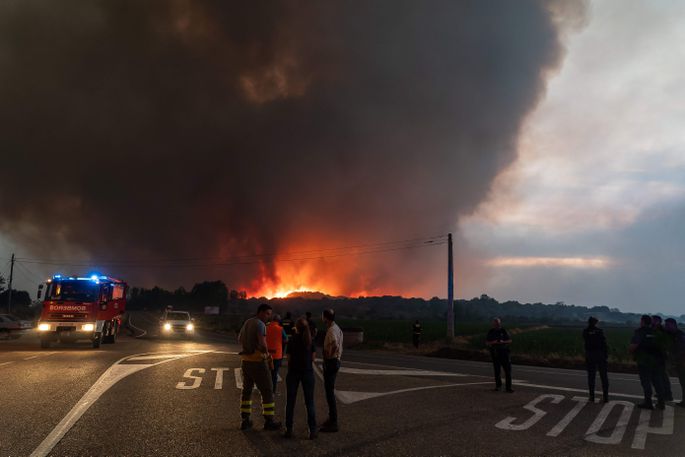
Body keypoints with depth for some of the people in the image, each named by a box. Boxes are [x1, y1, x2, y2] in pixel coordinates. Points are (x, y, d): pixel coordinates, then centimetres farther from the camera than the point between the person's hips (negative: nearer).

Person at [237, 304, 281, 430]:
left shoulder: (247, 322, 9)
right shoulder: (260, 324, -18)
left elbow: (240, 339, 25)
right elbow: (263, 344, -30)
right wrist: (266, 352, -10)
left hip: (245, 360, 8)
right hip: (258, 362, -8)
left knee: (247, 390, 19)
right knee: (267, 391, 4)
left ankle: (245, 420, 20)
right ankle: (269, 421, 9)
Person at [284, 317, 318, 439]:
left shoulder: (293, 340, -6)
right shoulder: (311, 340, -2)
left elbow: (289, 358, -4)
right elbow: (313, 358, 1)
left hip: (293, 372, -1)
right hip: (308, 372, 1)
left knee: (290, 402, 9)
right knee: (309, 402, 8)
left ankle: (289, 429, 10)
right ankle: (312, 430, 6)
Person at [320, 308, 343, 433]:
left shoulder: (331, 331, -20)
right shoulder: (337, 328, 12)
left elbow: (335, 345, -36)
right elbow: (339, 346, 18)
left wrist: (329, 356, -23)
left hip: (330, 362, -10)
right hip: (335, 361, 10)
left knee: (330, 392, -4)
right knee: (330, 391, 20)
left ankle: (333, 423, 1)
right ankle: (332, 419, 32)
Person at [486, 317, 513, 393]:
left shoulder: (504, 331, 3)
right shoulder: (491, 332, 5)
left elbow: (510, 341, 3)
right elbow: (486, 343, 3)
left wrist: (503, 342, -15)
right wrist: (493, 342, -15)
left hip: (504, 352, -1)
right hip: (495, 353, 1)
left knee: (508, 370, -5)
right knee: (497, 370, 6)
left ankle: (508, 387, -1)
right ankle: (498, 386, 20)